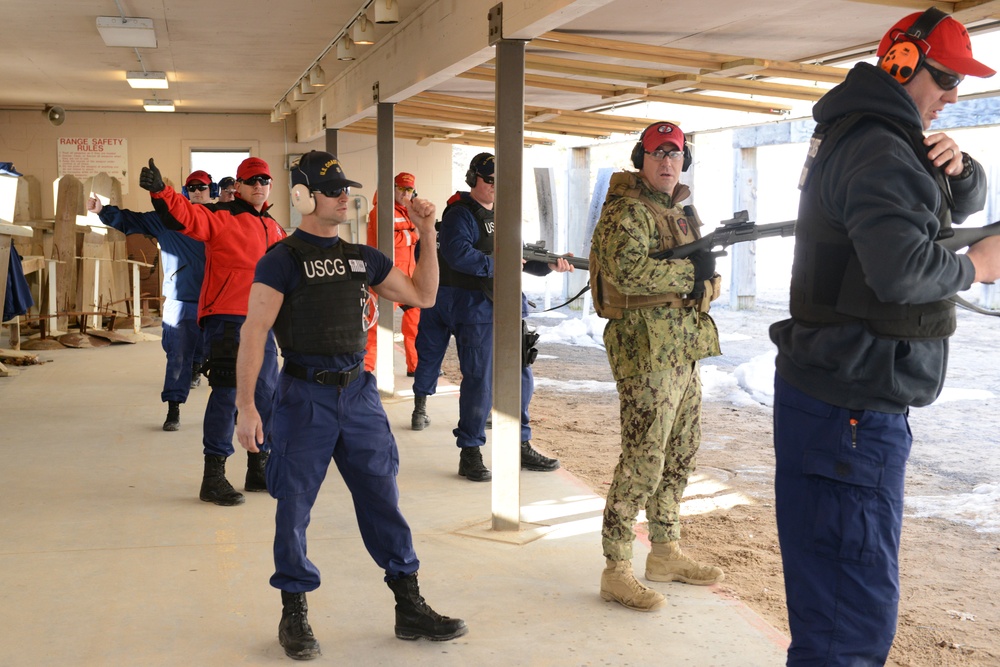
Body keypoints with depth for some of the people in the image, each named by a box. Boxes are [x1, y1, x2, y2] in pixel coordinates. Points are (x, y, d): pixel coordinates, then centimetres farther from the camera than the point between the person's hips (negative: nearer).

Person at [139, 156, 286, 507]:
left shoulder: (273, 227, 17)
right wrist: (160, 191, -41)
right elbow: (185, 216, -24)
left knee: (266, 393, 13)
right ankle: (213, 476, -6)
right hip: (226, 317, -8)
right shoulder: (222, 216, -6)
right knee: (227, 392, -11)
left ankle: (259, 469, 28)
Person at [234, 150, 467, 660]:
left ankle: (410, 609, 17)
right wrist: (245, 406, -17)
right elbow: (254, 332, -10)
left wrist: (428, 236, 8)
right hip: (305, 397, -5)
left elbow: (422, 295, 18)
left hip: (359, 393, 5)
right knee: (294, 507, 4)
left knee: (383, 499, 7)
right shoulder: (283, 259, -4)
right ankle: (294, 617, 20)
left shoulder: (362, 257, 13)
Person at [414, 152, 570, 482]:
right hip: (474, 309, -8)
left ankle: (521, 448, 19)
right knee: (480, 381, -8)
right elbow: (458, 254, -24)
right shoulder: (461, 214, -9)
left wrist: (549, 265, -1)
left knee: (520, 377, 9)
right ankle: (470, 454, 2)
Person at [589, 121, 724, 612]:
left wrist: (715, 249, 7)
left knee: (681, 454, 16)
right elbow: (629, 270, -26)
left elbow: (701, 272, 27)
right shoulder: (627, 210, -10)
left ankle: (665, 553, 29)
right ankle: (616, 571, -1)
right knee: (642, 460, -9)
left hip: (683, 349, 10)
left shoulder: (682, 211, 20)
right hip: (646, 349, -10)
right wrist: (691, 269, -18)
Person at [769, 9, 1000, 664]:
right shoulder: (878, 149, -16)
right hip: (850, 409, -11)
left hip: (853, 396, 11)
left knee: (846, 592, 20)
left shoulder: (881, 138, 18)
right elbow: (901, 268, -29)